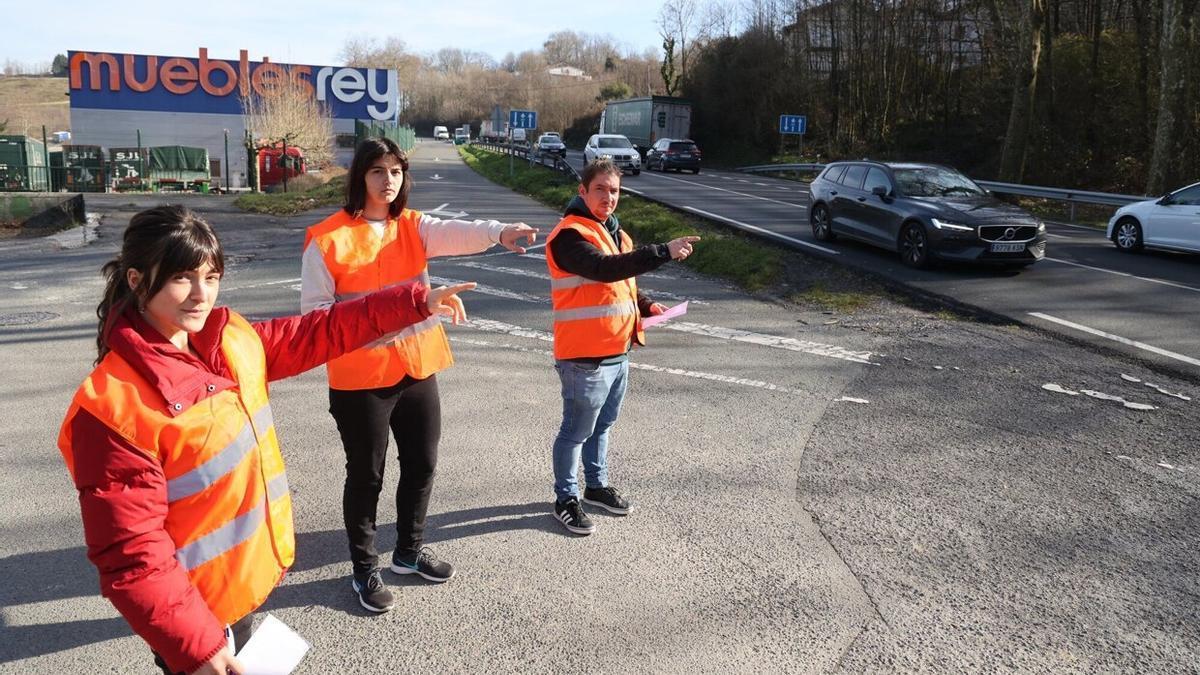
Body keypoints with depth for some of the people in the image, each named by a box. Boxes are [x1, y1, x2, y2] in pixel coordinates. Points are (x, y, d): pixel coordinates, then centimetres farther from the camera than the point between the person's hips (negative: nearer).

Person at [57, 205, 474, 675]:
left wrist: (414, 301, 3)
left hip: (252, 578, 7)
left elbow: (313, 335, 7)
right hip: (199, 615, -7)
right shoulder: (113, 407, -26)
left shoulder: (230, 339, -5)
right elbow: (130, 556, -23)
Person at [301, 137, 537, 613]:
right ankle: (364, 569, 28)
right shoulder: (328, 239, -9)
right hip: (359, 377, -4)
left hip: (417, 369, 5)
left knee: (422, 465, 16)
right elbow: (314, 309, -8)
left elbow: (456, 234, -19)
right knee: (366, 475, 8)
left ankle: (409, 550, 38)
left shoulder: (413, 226, 2)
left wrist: (500, 233, -40)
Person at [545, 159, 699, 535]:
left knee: (602, 426, 21)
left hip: (618, 352, 9)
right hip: (585, 357, -8)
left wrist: (646, 306, 7)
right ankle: (566, 498, 20)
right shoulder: (569, 235, -16)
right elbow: (604, 269, -32)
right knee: (577, 431, 4)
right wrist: (664, 252, -35)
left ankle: (596, 485, 38)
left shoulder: (614, 232, 14)